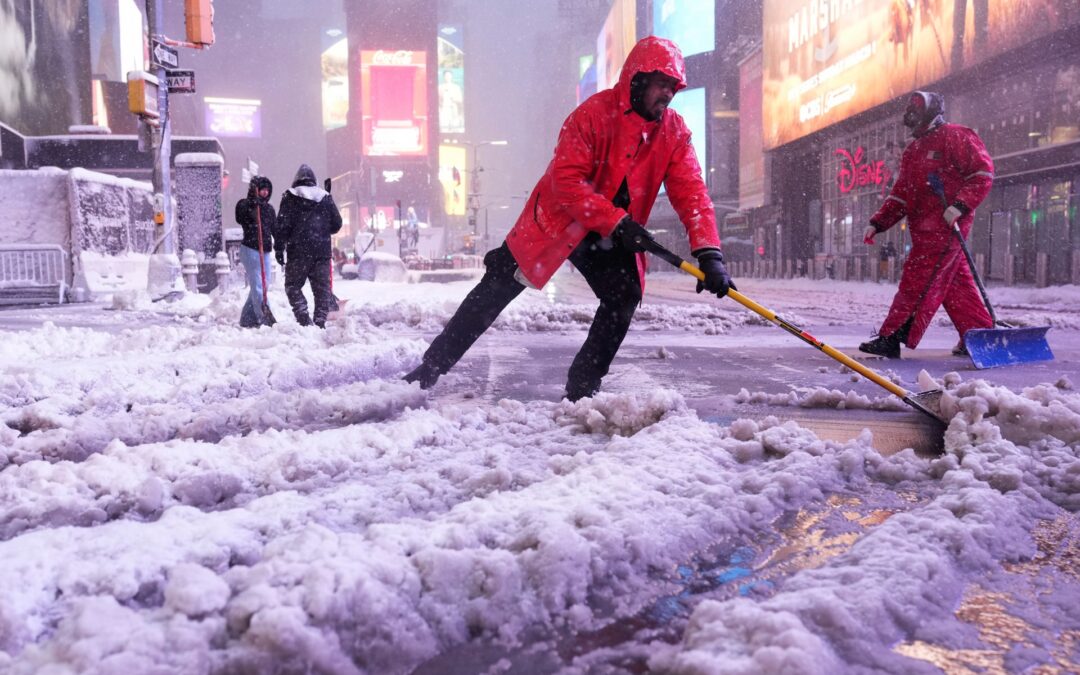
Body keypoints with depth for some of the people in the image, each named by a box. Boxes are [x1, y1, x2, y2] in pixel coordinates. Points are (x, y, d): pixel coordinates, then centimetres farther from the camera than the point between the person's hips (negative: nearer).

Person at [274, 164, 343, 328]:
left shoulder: (290, 197, 1)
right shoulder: (326, 197, 9)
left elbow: (282, 225, -5)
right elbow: (337, 224, 12)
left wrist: (279, 248, -1)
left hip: (298, 251, -2)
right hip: (322, 251, 2)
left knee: (293, 286, 8)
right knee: (322, 289, 7)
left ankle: (303, 317, -8)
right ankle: (320, 322, 3)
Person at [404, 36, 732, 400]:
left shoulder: (674, 131, -7)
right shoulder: (594, 113, -21)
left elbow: (692, 194, -14)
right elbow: (566, 180, -26)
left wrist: (709, 254, -27)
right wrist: (616, 221, -32)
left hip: (614, 236, 4)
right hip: (557, 220, -4)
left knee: (625, 297, -14)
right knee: (497, 288, -2)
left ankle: (583, 386, 3)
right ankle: (430, 368, 8)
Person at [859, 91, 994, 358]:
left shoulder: (955, 136, -4)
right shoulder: (913, 151, 22)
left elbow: (983, 172, -10)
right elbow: (900, 195, 21)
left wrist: (960, 205, -21)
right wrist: (877, 223, 10)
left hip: (947, 224, -8)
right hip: (923, 228, 8)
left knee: (917, 282, -11)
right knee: (954, 283, 10)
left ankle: (891, 338, -11)